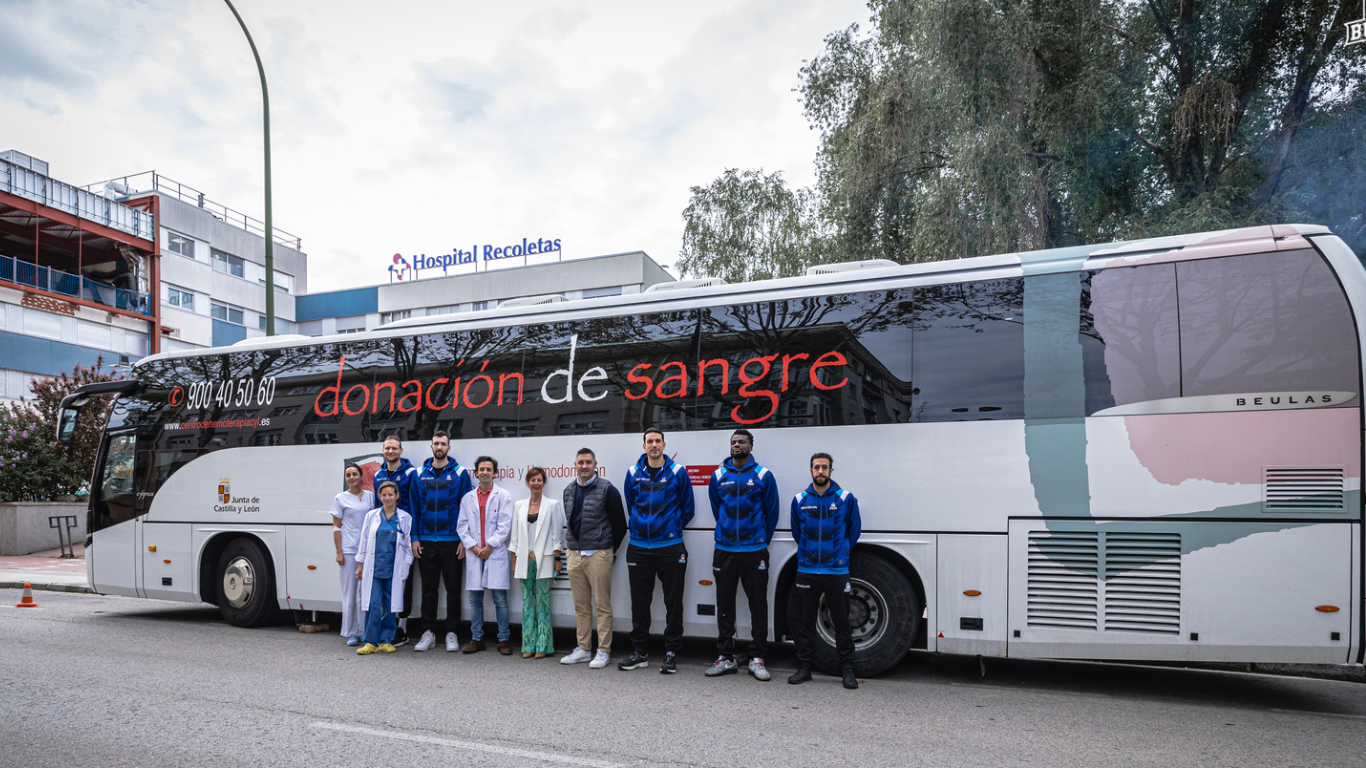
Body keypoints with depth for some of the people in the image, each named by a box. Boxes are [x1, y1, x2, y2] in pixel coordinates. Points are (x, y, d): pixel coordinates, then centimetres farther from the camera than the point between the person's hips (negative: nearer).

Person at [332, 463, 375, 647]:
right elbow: (336, 527, 1)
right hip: (349, 550, -3)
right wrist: (338, 552, -5)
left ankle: (364, 631, 15)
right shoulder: (340, 499, 2)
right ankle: (350, 633, 9)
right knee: (350, 592, 1)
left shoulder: (370, 496, 9)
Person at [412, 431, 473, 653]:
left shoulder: (460, 473, 0)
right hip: (426, 541, 2)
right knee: (428, 588, 9)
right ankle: (428, 632, 19)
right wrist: (415, 538, 2)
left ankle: (451, 632, 15)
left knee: (453, 588, 4)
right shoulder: (421, 474, 7)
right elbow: (415, 507, 8)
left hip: (451, 540, -2)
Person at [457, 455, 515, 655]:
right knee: (475, 598, 7)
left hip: (496, 554, -3)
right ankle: (476, 639, 16)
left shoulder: (504, 496, 2)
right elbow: (462, 526, 9)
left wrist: (490, 546, -9)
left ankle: (503, 640, 5)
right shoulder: (468, 498, 12)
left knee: (500, 599, -3)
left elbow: (505, 525, -4)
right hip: (474, 554, 3)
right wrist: (472, 547, -3)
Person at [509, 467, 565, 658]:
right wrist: (514, 561, 9)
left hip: (544, 559, -3)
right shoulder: (519, 506, 10)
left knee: (543, 601, -1)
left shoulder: (552, 505, 1)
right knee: (527, 601, 6)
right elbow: (515, 535, 12)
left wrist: (557, 559, -4)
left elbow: (557, 534, 0)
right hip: (525, 559, 3)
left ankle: (543, 645, 5)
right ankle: (528, 645, 13)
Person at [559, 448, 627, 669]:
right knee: (581, 606, 12)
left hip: (598, 555, -6)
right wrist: (572, 546, 15)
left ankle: (603, 651, 7)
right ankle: (583, 649, 22)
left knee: (602, 606, -1)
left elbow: (619, 523, -4)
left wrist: (610, 550, 1)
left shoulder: (606, 489, -8)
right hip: (574, 554, 6)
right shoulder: (569, 490, 10)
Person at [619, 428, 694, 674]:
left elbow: (687, 508, 5)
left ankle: (672, 653, 13)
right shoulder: (633, 473, 5)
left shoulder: (677, 472, -2)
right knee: (639, 602, 9)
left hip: (670, 547, -2)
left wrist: (673, 528, 6)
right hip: (639, 548, 3)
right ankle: (640, 652, 21)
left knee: (673, 602, 2)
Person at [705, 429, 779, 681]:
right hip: (724, 550, 2)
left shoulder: (763, 476, -1)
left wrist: (762, 540, 10)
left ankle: (757, 659, 12)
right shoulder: (718, 476, 6)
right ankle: (725, 657, 17)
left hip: (755, 551, -2)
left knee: (758, 605, 2)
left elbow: (771, 512, 6)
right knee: (724, 605, 7)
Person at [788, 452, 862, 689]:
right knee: (806, 621, 8)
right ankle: (804, 667, 18)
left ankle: (848, 670, 15)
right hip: (806, 571, 2)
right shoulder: (800, 500, 4)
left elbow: (854, 530, 10)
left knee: (842, 622, 4)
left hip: (837, 571, -2)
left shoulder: (845, 498, -2)